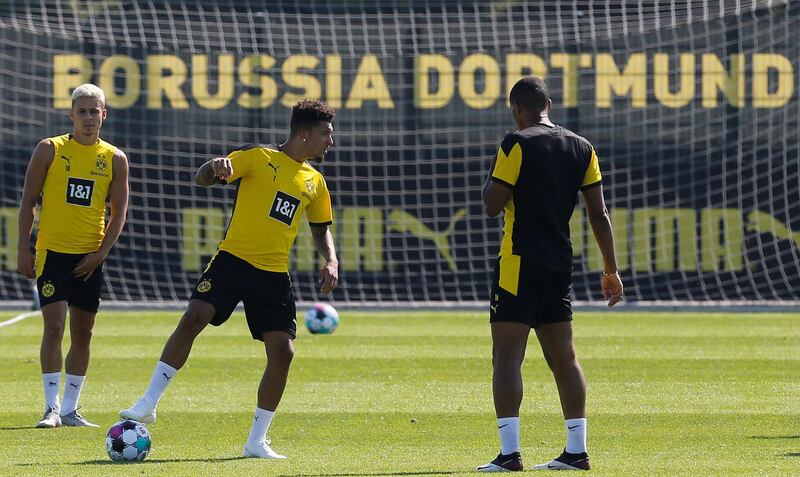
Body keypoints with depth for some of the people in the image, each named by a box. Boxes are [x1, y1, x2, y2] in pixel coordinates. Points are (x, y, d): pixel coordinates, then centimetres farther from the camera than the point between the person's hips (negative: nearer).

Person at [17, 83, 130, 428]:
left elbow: (119, 212, 5)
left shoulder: (115, 159, 4)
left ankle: (70, 409, 14)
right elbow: (28, 201, 1)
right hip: (52, 253, -3)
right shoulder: (50, 150, -1)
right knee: (54, 326, -13)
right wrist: (23, 249, -5)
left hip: (90, 258, 3)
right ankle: (52, 408, -8)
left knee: (82, 333, 6)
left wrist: (100, 253, -6)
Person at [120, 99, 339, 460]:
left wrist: (330, 260, 7)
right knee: (194, 318, -24)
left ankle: (257, 441, 7)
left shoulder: (314, 182, 15)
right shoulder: (260, 158, -1)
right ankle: (148, 404, -15)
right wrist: (216, 167, -31)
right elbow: (202, 178, -6)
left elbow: (321, 228, 27)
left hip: (274, 275, 5)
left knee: (282, 351, -7)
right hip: (234, 260, -4)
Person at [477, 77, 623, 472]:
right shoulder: (581, 148, 9)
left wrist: (493, 171, 9)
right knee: (563, 358, 12)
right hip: (560, 265, 6)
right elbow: (599, 214, 9)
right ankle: (576, 451, 11)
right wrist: (610, 270, 14)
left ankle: (509, 452, -15)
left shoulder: (517, 144, -9)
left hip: (519, 262, -6)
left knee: (506, 356, -6)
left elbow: (492, 205, -10)